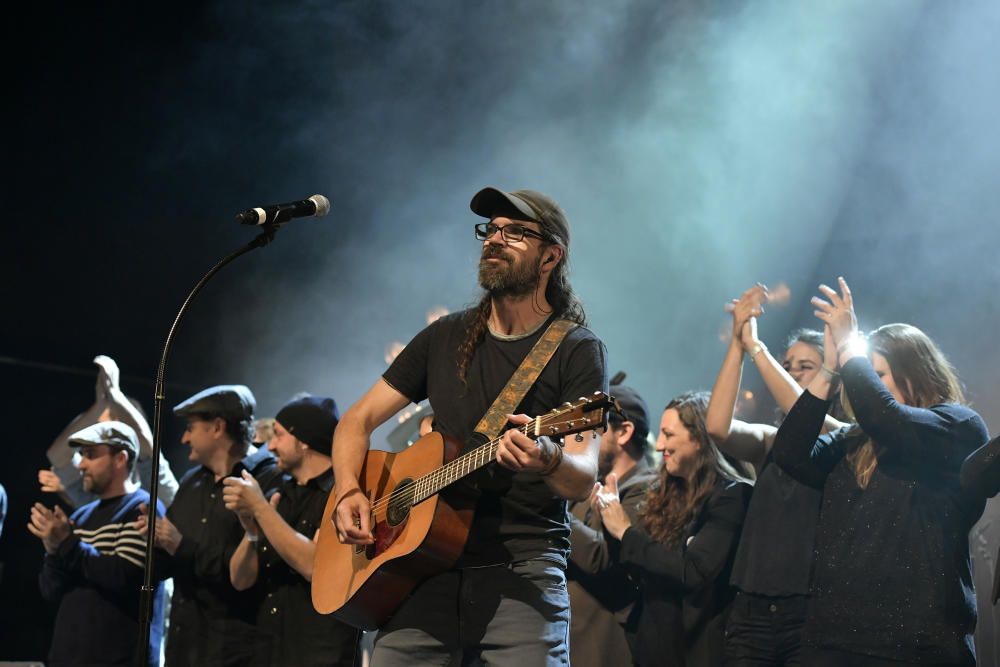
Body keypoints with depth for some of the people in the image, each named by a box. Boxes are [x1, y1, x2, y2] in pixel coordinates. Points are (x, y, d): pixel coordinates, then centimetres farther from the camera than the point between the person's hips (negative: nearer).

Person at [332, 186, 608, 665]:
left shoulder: (576, 351, -1)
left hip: (522, 569, -4)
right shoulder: (446, 337, 14)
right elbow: (358, 419, 17)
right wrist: (348, 493, -2)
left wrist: (548, 460, -34)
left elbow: (583, 482, -11)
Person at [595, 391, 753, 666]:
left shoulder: (732, 496, -11)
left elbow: (693, 572, -22)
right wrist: (611, 516, 0)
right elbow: (635, 571, 12)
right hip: (651, 644, 7)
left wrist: (626, 532, -16)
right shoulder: (663, 495, 10)